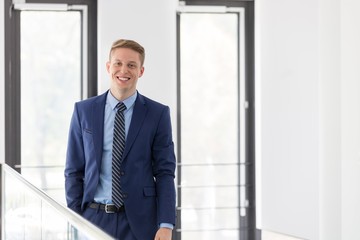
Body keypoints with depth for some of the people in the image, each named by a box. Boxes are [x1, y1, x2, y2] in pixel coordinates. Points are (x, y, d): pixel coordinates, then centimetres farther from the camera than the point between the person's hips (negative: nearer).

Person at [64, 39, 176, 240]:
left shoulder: (158, 114, 2)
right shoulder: (84, 111, 5)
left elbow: (165, 172, 1)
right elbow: (74, 171, 7)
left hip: (140, 221, -1)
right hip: (94, 218, 1)